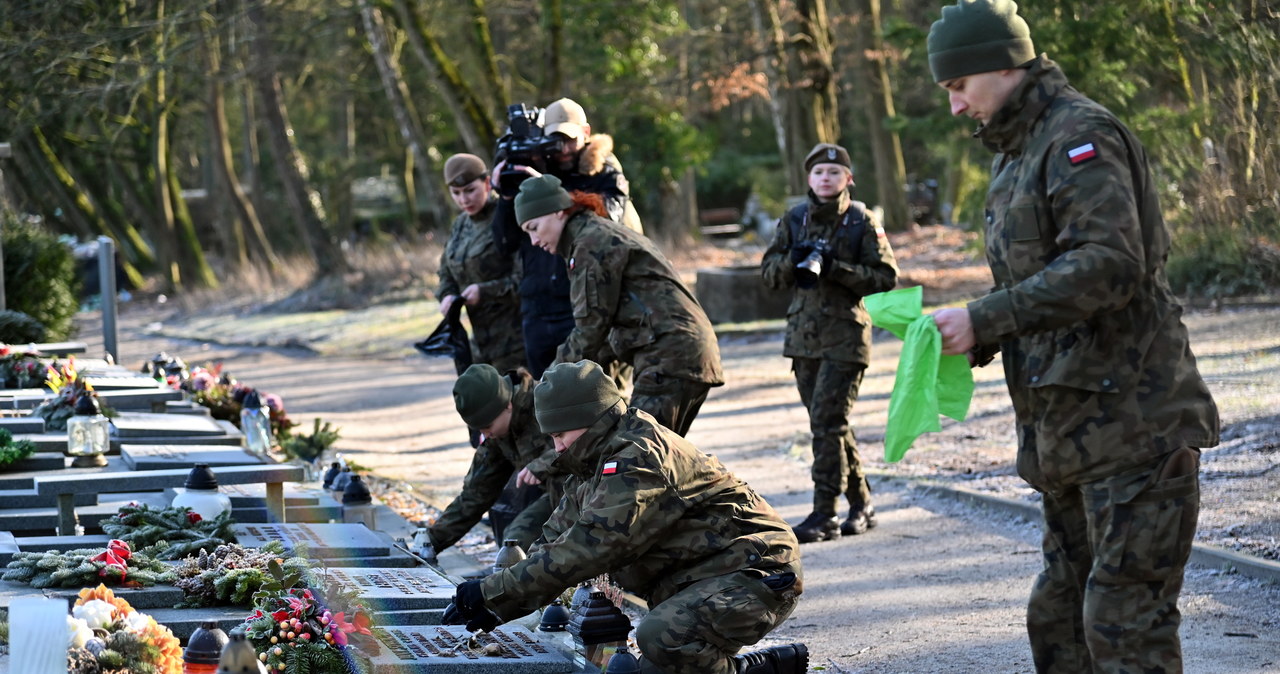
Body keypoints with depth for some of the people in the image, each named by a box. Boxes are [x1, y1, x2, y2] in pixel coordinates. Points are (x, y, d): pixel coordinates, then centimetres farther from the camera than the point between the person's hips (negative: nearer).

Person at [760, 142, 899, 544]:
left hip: (845, 334, -5)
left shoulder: (862, 222, -3)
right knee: (829, 425, 12)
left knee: (828, 423, -12)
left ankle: (824, 515, -9)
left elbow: (885, 277, -7)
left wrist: (834, 267, -18)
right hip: (803, 336, 5)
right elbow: (769, 272, 8)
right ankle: (861, 504, 24)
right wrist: (794, 258, -13)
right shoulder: (794, 220, 9)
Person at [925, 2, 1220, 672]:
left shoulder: (1081, 134, -11)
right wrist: (979, 339, 4)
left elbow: (1108, 264, -24)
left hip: (1131, 422, -10)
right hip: (1070, 433, 10)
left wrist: (984, 320, -24)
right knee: (1058, 616, 13)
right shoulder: (1017, 153, 19)